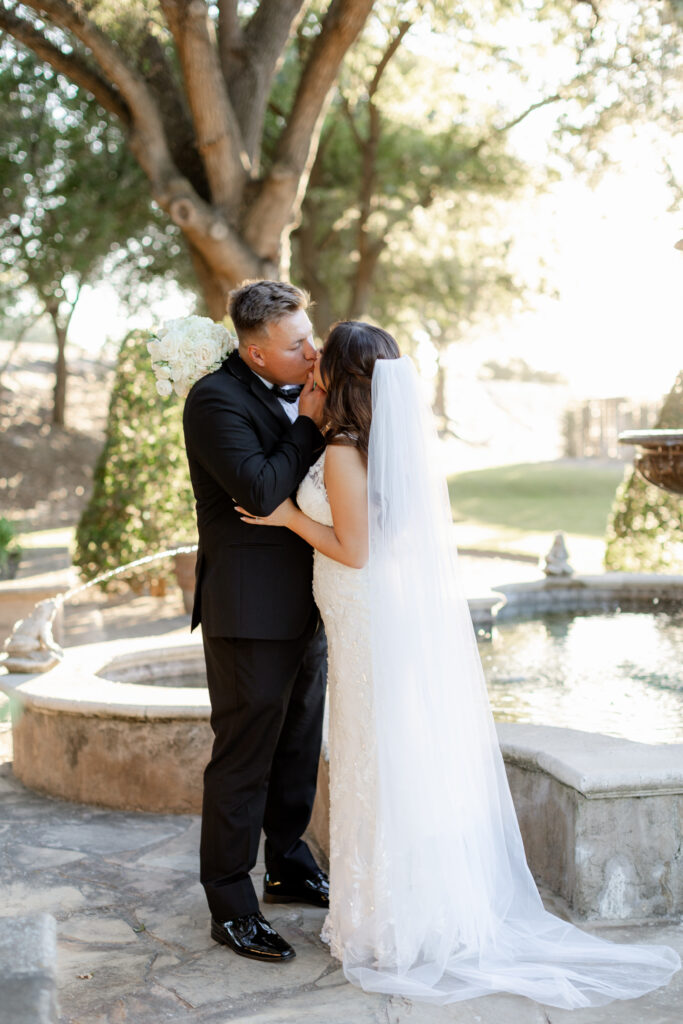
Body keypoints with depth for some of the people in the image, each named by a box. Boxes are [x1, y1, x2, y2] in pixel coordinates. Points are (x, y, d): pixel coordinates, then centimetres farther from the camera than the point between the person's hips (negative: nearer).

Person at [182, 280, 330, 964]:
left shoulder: (294, 390, 9)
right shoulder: (216, 399, -16)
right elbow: (261, 491, -25)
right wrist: (310, 422, -17)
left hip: (304, 604, 8)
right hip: (250, 609, -8)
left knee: (299, 746, 20)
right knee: (243, 757, 0)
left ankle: (289, 868, 38)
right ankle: (231, 907, 12)